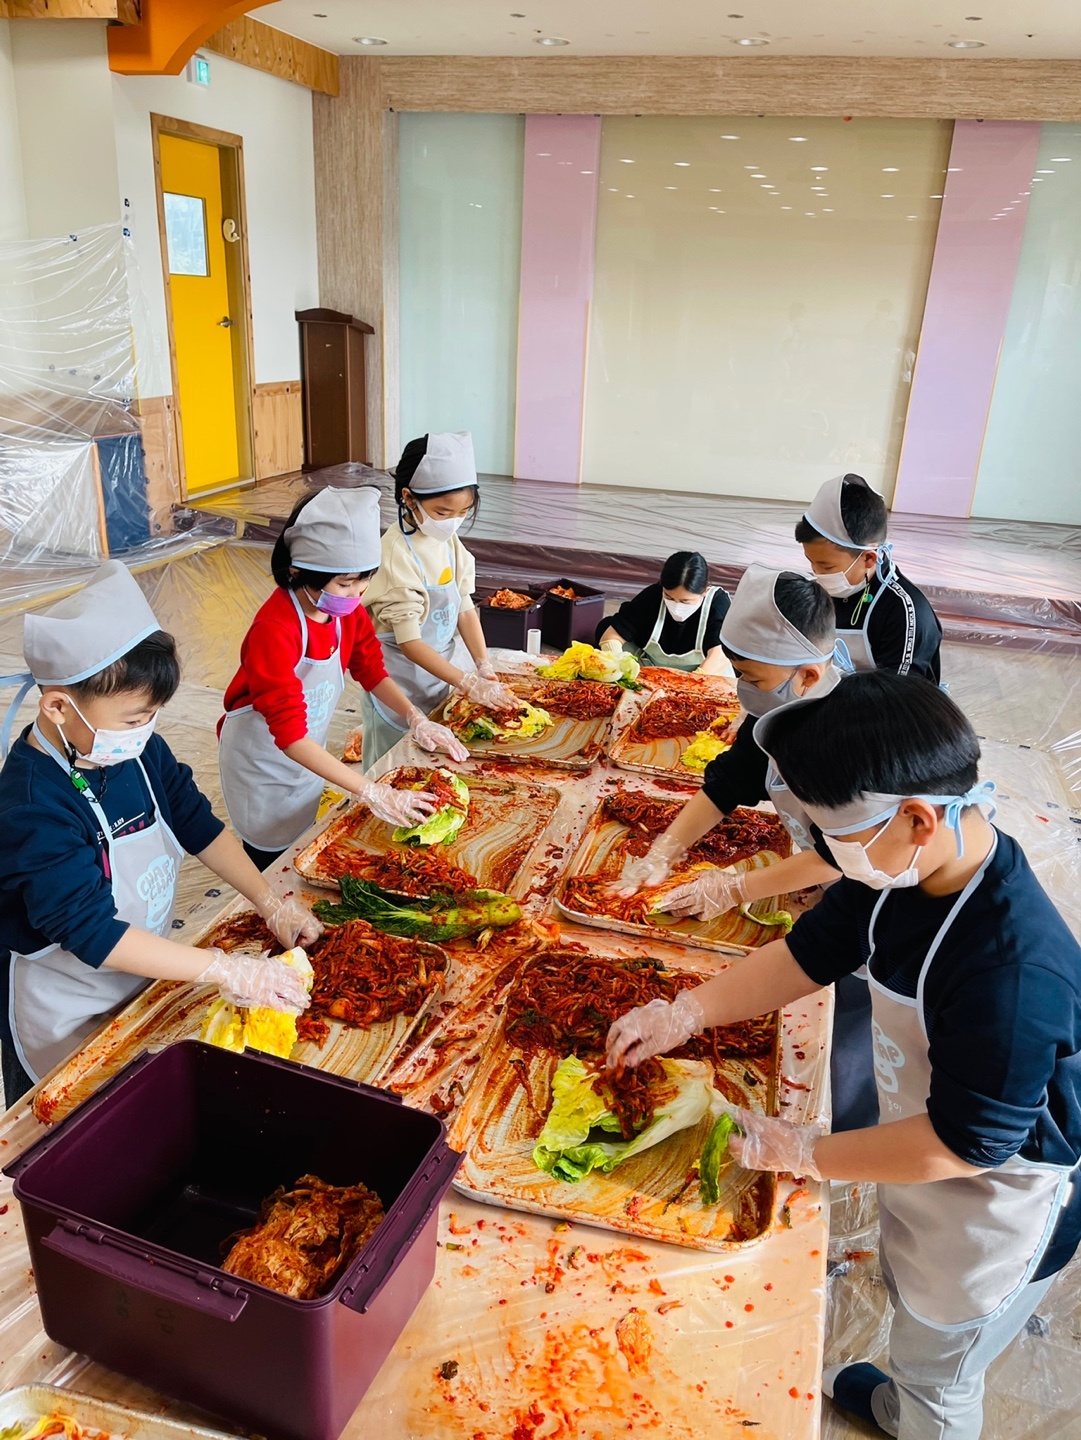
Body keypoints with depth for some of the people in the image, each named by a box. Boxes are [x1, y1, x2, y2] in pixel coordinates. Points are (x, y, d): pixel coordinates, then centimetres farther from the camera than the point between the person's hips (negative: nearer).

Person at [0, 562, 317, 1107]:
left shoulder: (139, 748, -12)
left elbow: (198, 824, 0)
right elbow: (94, 934, -34)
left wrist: (271, 903, -8)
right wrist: (228, 970, -34)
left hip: (143, 981, 6)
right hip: (65, 1018, -6)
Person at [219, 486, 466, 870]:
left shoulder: (347, 607, -14)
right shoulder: (274, 630, -35)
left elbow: (370, 668, 1)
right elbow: (289, 734, -38)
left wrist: (416, 720, -15)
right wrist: (373, 793, -42)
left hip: (309, 754, 6)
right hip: (262, 762, -6)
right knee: (274, 864, 10)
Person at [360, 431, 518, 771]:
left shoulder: (449, 541, -2)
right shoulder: (396, 555, -24)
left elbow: (465, 607, 1)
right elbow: (409, 642, -24)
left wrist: (485, 667, -12)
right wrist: (469, 682, -28)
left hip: (439, 671, 7)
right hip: (400, 683, -7)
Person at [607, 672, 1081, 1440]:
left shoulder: (1013, 973, -42)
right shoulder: (905, 872, -18)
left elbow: (965, 1144, -32)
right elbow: (810, 953, -5)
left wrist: (806, 1154, -22)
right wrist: (683, 1014, -10)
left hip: (995, 1215, -7)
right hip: (921, 1158, 8)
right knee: (910, 1297, 35)